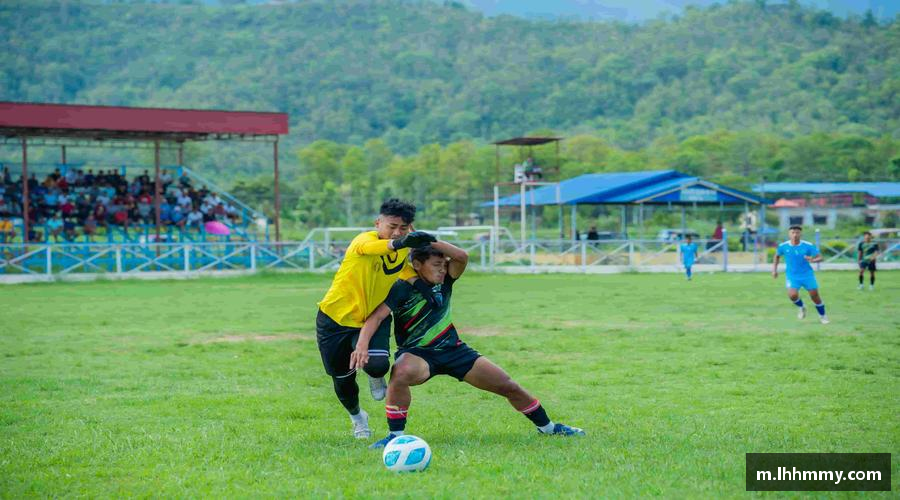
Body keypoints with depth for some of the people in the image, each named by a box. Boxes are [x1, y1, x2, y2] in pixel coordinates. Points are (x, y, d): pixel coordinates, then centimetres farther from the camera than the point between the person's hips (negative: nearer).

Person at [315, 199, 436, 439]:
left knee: (378, 366, -26)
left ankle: (375, 376, 14)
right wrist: (400, 243, -69)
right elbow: (368, 247, -49)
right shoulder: (364, 240, -23)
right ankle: (357, 417, 40)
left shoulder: (404, 251, -4)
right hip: (334, 319, -3)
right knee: (343, 381, 7)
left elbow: (409, 273, 19)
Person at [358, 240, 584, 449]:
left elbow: (462, 256, -21)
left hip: (453, 349, 5)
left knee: (508, 386, 4)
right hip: (417, 353, -5)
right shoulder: (402, 289, -15)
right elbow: (377, 316, -27)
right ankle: (396, 435, -26)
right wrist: (362, 344, -44)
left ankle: (547, 426, 26)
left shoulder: (444, 280, -2)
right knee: (401, 374, -42)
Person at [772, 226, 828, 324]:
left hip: (807, 275, 0)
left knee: (814, 296, 1)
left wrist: (813, 260, -34)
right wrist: (774, 269, 10)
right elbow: (777, 255, 14)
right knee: (792, 295, -22)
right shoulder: (783, 246, -8)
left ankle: (822, 316, 26)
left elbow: (820, 257, -13)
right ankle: (801, 308, 13)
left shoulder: (808, 246, -14)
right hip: (792, 276, 0)